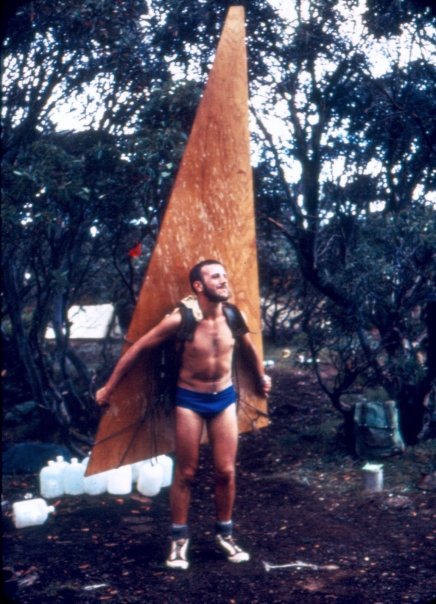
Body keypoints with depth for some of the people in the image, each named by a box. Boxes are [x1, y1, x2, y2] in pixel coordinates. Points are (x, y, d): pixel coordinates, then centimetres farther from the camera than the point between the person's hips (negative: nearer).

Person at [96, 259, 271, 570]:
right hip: (190, 399, -3)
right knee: (186, 473, 5)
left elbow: (250, 349, 15)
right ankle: (179, 538, 20)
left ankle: (225, 533, 25)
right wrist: (109, 387, -6)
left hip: (225, 397, 3)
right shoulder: (180, 319, -19)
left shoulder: (235, 317, -7)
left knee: (226, 471, 6)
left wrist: (261, 378, 30)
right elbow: (138, 348, -11)